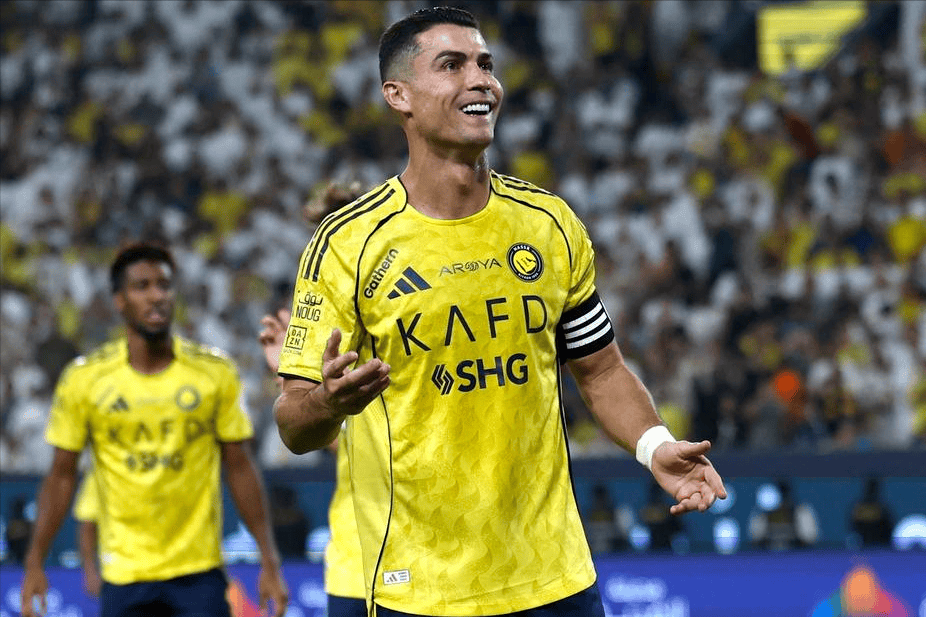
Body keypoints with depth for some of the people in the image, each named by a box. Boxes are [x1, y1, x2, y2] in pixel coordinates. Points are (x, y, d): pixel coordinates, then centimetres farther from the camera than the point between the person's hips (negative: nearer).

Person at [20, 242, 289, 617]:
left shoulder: (215, 372, 1)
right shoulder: (83, 379, 0)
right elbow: (62, 476, 5)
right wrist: (35, 563, 0)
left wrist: (269, 562, 1)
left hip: (199, 572, 0)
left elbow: (240, 469, 5)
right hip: (123, 575, 0)